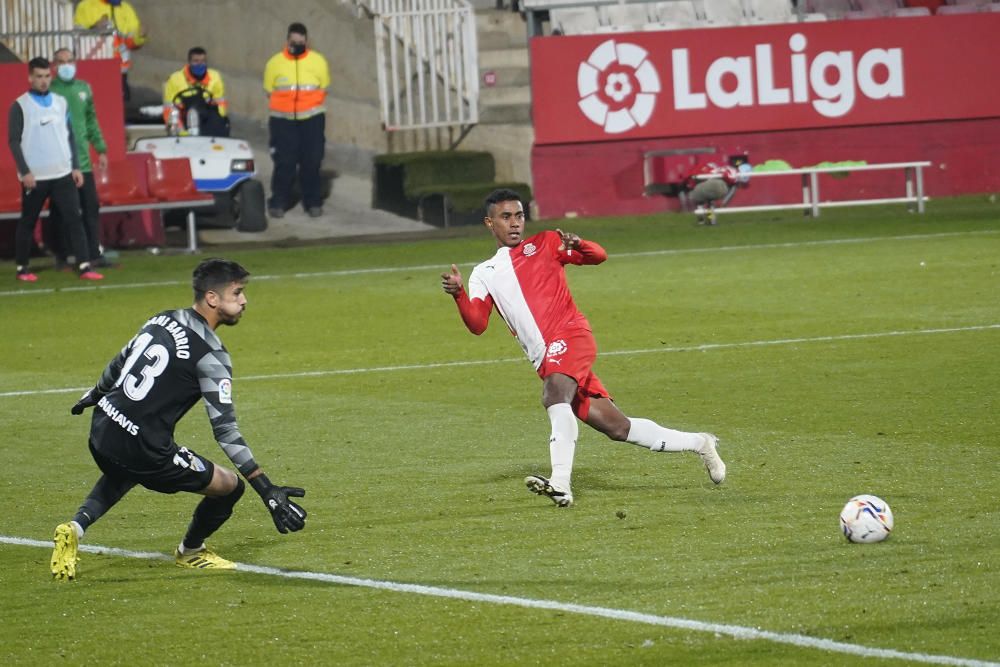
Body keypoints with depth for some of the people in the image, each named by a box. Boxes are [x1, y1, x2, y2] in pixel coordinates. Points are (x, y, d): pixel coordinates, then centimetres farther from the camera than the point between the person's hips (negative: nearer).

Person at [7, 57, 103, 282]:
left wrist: (76, 166, 7)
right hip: (35, 177, -3)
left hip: (63, 175, 3)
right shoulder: (20, 106, -3)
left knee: (73, 219, -5)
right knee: (27, 222, 6)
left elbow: (70, 136, 14)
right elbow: (14, 141, -6)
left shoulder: (60, 102, 10)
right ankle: (22, 268, 17)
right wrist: (25, 172, -13)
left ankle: (84, 266, -9)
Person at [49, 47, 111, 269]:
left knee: (91, 208, 2)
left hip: (82, 159, 4)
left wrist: (100, 149, 13)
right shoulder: (48, 91, -6)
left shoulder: (83, 88, 11)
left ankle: (95, 254, 5)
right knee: (60, 212, 2)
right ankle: (61, 256, 10)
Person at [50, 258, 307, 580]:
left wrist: (95, 394, 46)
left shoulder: (162, 320, 7)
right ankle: (190, 551, 30)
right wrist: (267, 489, -16)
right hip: (142, 450, -8)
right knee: (230, 486, 5)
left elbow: (118, 363, 24)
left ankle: (77, 526, 22)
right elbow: (225, 429, -17)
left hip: (102, 431, 8)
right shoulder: (210, 355, -14)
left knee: (120, 475, 43)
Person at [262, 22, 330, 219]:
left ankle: (313, 202, 11)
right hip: (283, 120, -1)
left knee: (311, 162, 3)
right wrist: (280, 109, -1)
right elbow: (269, 92, 8)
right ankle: (278, 203, 3)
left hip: (311, 120, 1)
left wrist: (311, 108, 0)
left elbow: (322, 91, 9)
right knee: (284, 163, -4)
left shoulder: (318, 61, 3)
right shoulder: (275, 63, 2)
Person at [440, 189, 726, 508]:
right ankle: (699, 443, 18)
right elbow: (477, 324, 5)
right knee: (617, 427, 3)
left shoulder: (543, 244, 12)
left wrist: (576, 245, -18)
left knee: (554, 396, -34)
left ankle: (560, 483, -48)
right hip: (545, 360, 5)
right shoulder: (483, 274, 19)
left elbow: (598, 256, 4)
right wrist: (459, 294, -14)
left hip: (569, 337, -5)